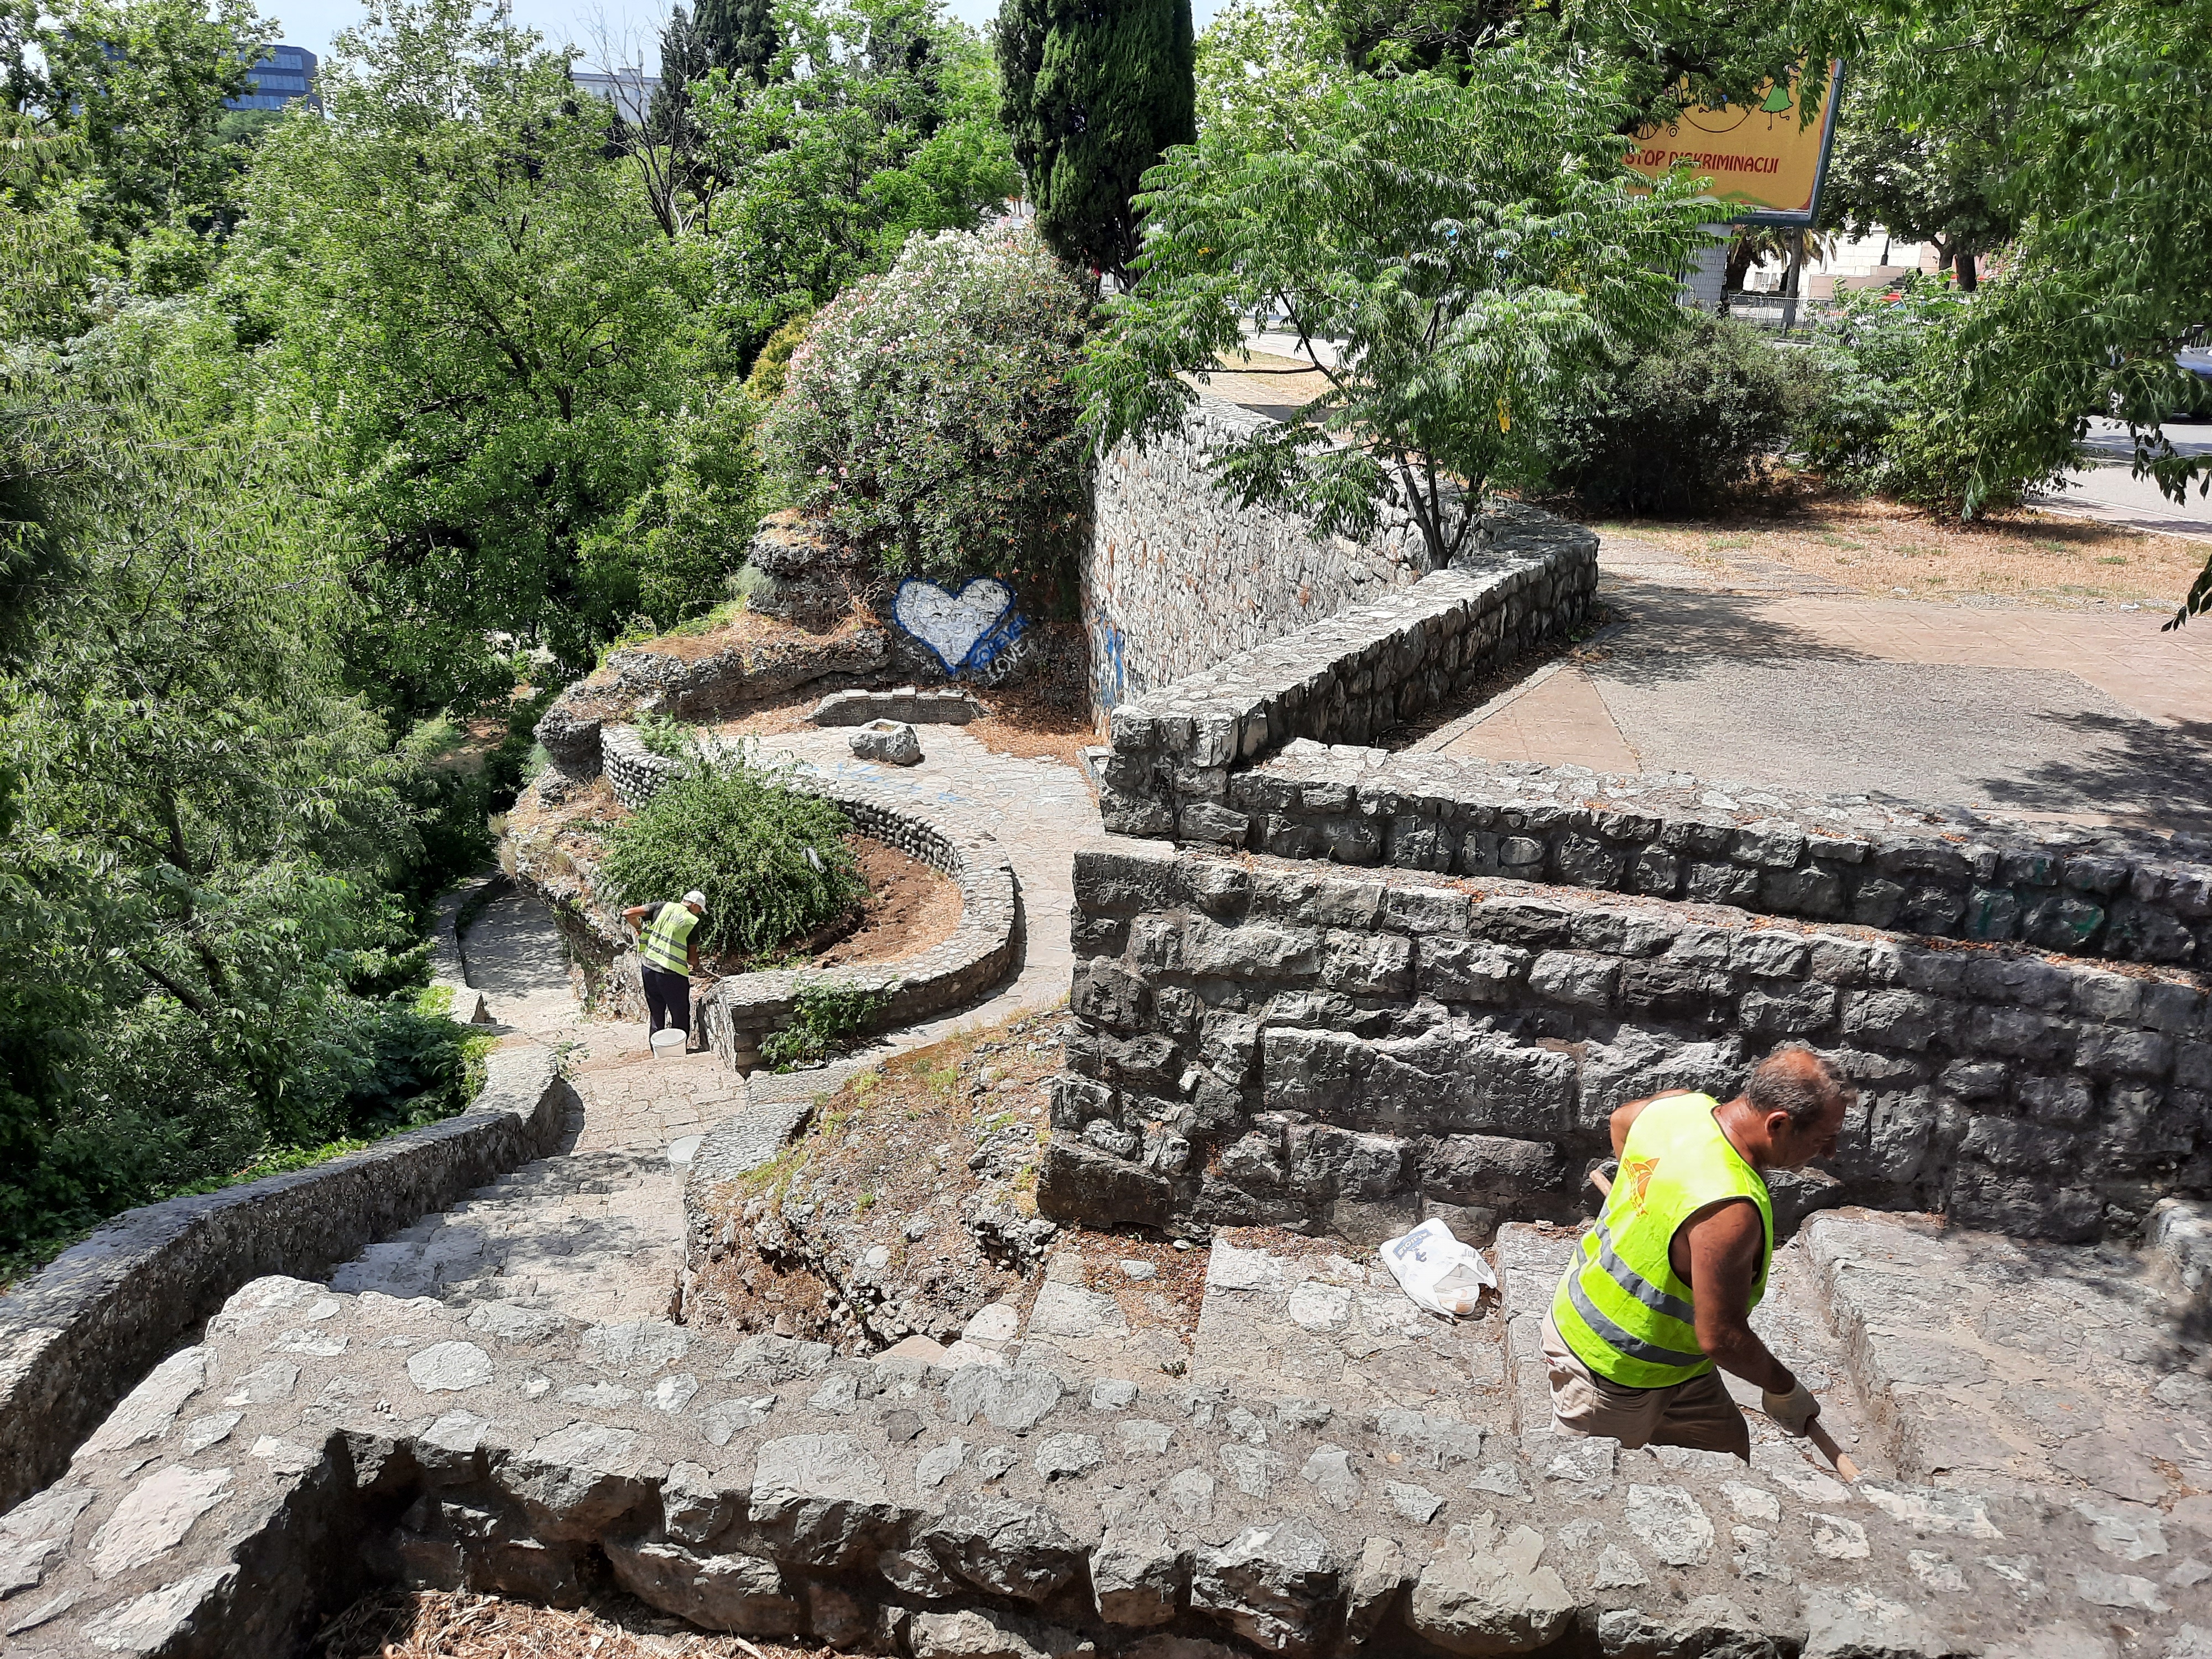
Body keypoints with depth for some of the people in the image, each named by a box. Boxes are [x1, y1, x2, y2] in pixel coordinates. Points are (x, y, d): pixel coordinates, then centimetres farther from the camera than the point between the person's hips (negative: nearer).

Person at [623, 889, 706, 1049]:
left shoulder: (663, 908, 3)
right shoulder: (693, 922, -4)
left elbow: (627, 914, 0)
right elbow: (692, 957, -1)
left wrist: (640, 928, 19)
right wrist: (696, 966, 22)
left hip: (648, 968, 5)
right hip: (672, 975, -5)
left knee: (656, 1014, 18)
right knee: (680, 1017, 10)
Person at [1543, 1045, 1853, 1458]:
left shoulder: (1684, 1104, -12)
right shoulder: (1730, 1212, -37)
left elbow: (1622, 1120, 14)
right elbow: (1721, 1339, -29)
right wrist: (1784, 1389, -10)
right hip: (1611, 1369, -9)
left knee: (1725, 1449, 17)